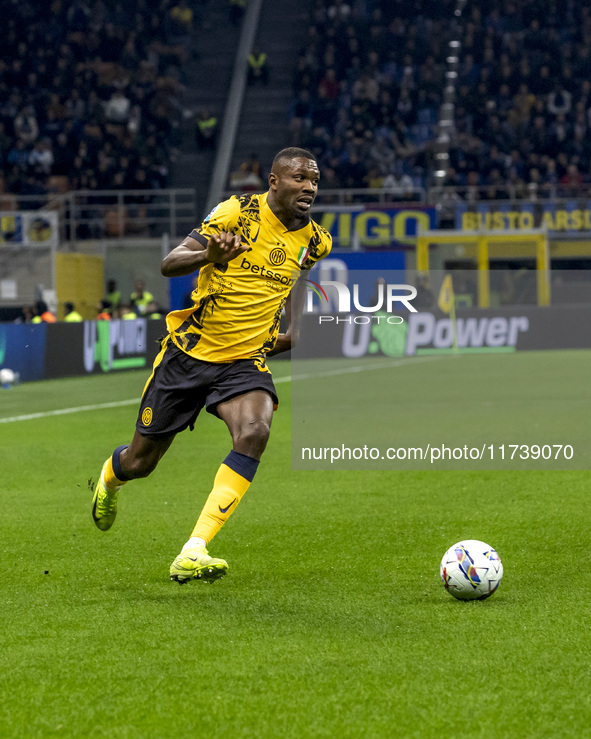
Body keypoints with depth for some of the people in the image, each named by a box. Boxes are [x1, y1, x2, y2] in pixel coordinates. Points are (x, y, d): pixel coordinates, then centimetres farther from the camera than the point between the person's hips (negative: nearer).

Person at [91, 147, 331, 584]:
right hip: (189, 352, -2)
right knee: (141, 462, 8)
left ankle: (193, 553, -32)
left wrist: (294, 332, 10)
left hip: (246, 361, 2)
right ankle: (110, 478, 49)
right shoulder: (238, 212, -12)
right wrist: (209, 255, -37)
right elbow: (169, 265, -16)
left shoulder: (315, 241, 2)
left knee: (254, 433, -30)